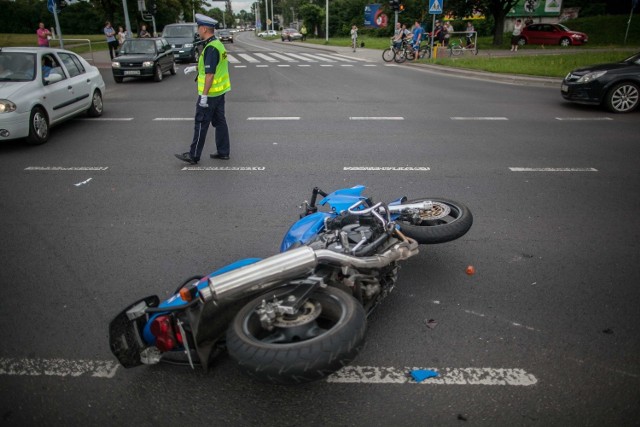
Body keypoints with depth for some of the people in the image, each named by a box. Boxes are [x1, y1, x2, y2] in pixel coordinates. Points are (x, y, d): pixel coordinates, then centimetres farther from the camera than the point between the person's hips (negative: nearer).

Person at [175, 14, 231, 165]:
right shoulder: (218, 44, 10)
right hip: (220, 91, 9)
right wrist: (195, 68, 24)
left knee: (201, 124, -1)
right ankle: (223, 152, 19)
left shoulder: (211, 48, -20)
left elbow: (210, 74, -24)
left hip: (210, 93, -9)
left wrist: (204, 95, -22)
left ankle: (193, 156, 7)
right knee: (219, 121, 13)